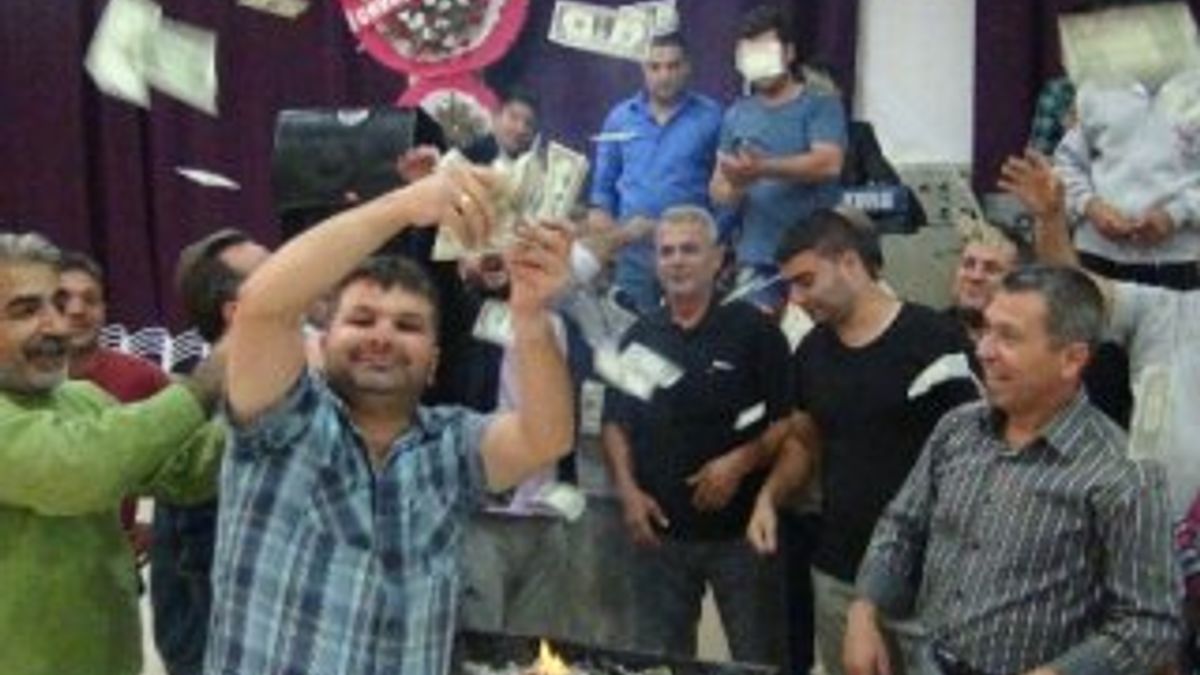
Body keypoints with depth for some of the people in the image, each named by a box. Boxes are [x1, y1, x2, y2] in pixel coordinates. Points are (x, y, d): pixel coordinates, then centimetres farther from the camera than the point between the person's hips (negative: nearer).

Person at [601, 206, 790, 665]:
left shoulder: (753, 330, -4)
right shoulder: (639, 337, 9)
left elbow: (789, 422, -5)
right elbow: (615, 422, 13)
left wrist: (740, 462, -19)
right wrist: (628, 490, -1)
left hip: (741, 528, -3)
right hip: (660, 529, 4)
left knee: (760, 661, 4)